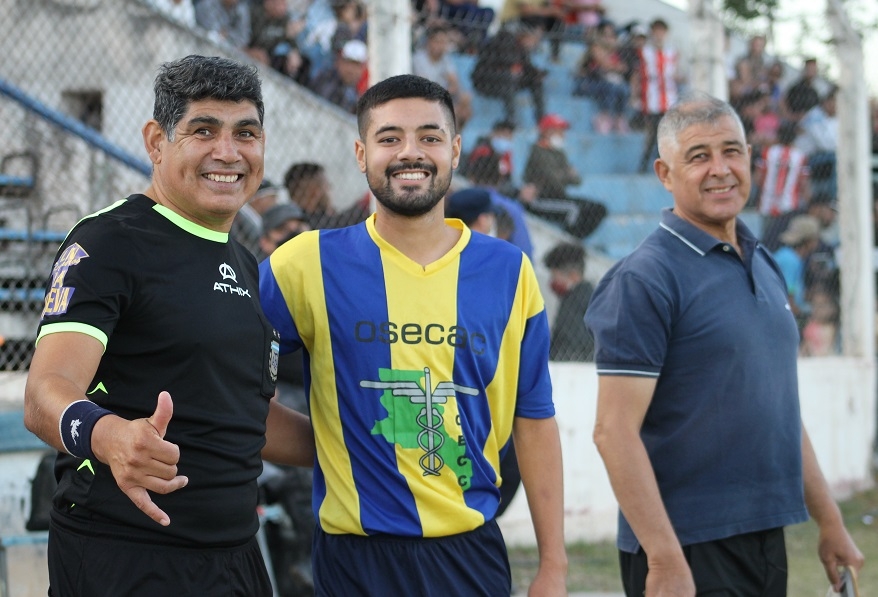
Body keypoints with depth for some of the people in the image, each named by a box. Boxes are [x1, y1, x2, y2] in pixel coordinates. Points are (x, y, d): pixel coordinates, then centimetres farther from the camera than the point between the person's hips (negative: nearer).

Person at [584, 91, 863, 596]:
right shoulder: (644, 279, -12)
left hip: (767, 538, 7)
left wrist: (830, 522, 17)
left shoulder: (764, 266, 13)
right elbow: (615, 431, -18)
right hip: (691, 550, -7)